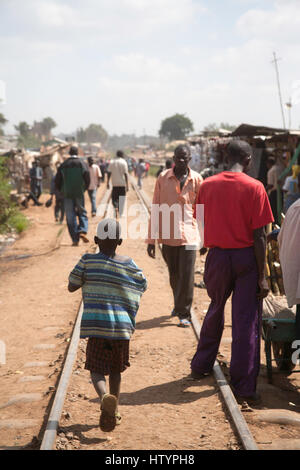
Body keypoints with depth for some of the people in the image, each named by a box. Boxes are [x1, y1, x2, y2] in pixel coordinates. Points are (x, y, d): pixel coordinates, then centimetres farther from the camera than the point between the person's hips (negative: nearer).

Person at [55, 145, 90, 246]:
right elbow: (87, 176, -8)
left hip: (67, 194, 1)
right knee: (82, 213, 11)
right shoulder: (81, 163, 1)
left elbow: (57, 180, 6)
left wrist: (62, 191, 17)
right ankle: (82, 231, -14)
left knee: (70, 217, 3)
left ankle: (75, 239, 0)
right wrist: (84, 188, 6)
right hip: (79, 193, -1)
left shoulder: (63, 165, 7)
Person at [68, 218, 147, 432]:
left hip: (96, 326, -2)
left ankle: (105, 397, -27)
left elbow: (72, 286, 4)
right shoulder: (130, 265, 4)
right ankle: (114, 411, 25)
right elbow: (143, 285, 17)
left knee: (97, 370, 3)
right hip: (122, 326, 2)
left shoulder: (88, 261, -3)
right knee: (116, 370, 20)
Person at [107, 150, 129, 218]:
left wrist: (108, 182, 10)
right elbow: (125, 174, -10)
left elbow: (109, 173, 3)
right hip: (122, 184, -2)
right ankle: (120, 213, 9)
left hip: (114, 184, 2)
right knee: (121, 199, 9)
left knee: (114, 198, 9)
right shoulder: (124, 162, -6)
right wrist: (127, 185, -8)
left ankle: (116, 208, -19)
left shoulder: (112, 162, 4)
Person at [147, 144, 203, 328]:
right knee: (174, 275, 15)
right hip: (168, 235, 1)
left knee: (186, 276, -6)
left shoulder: (196, 179, 2)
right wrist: (151, 239, 1)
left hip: (189, 235, -1)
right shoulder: (163, 178, 1)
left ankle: (184, 313, 5)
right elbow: (156, 209, 3)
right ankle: (179, 304, 37)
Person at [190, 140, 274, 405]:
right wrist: (262, 276, -7)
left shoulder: (207, 185, 0)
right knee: (246, 321, 2)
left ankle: (201, 366, 35)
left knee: (215, 311, 24)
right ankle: (244, 387, 5)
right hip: (246, 257, -3)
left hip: (217, 255, 4)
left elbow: (202, 225, 8)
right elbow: (259, 236, -12)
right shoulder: (254, 188, -11)